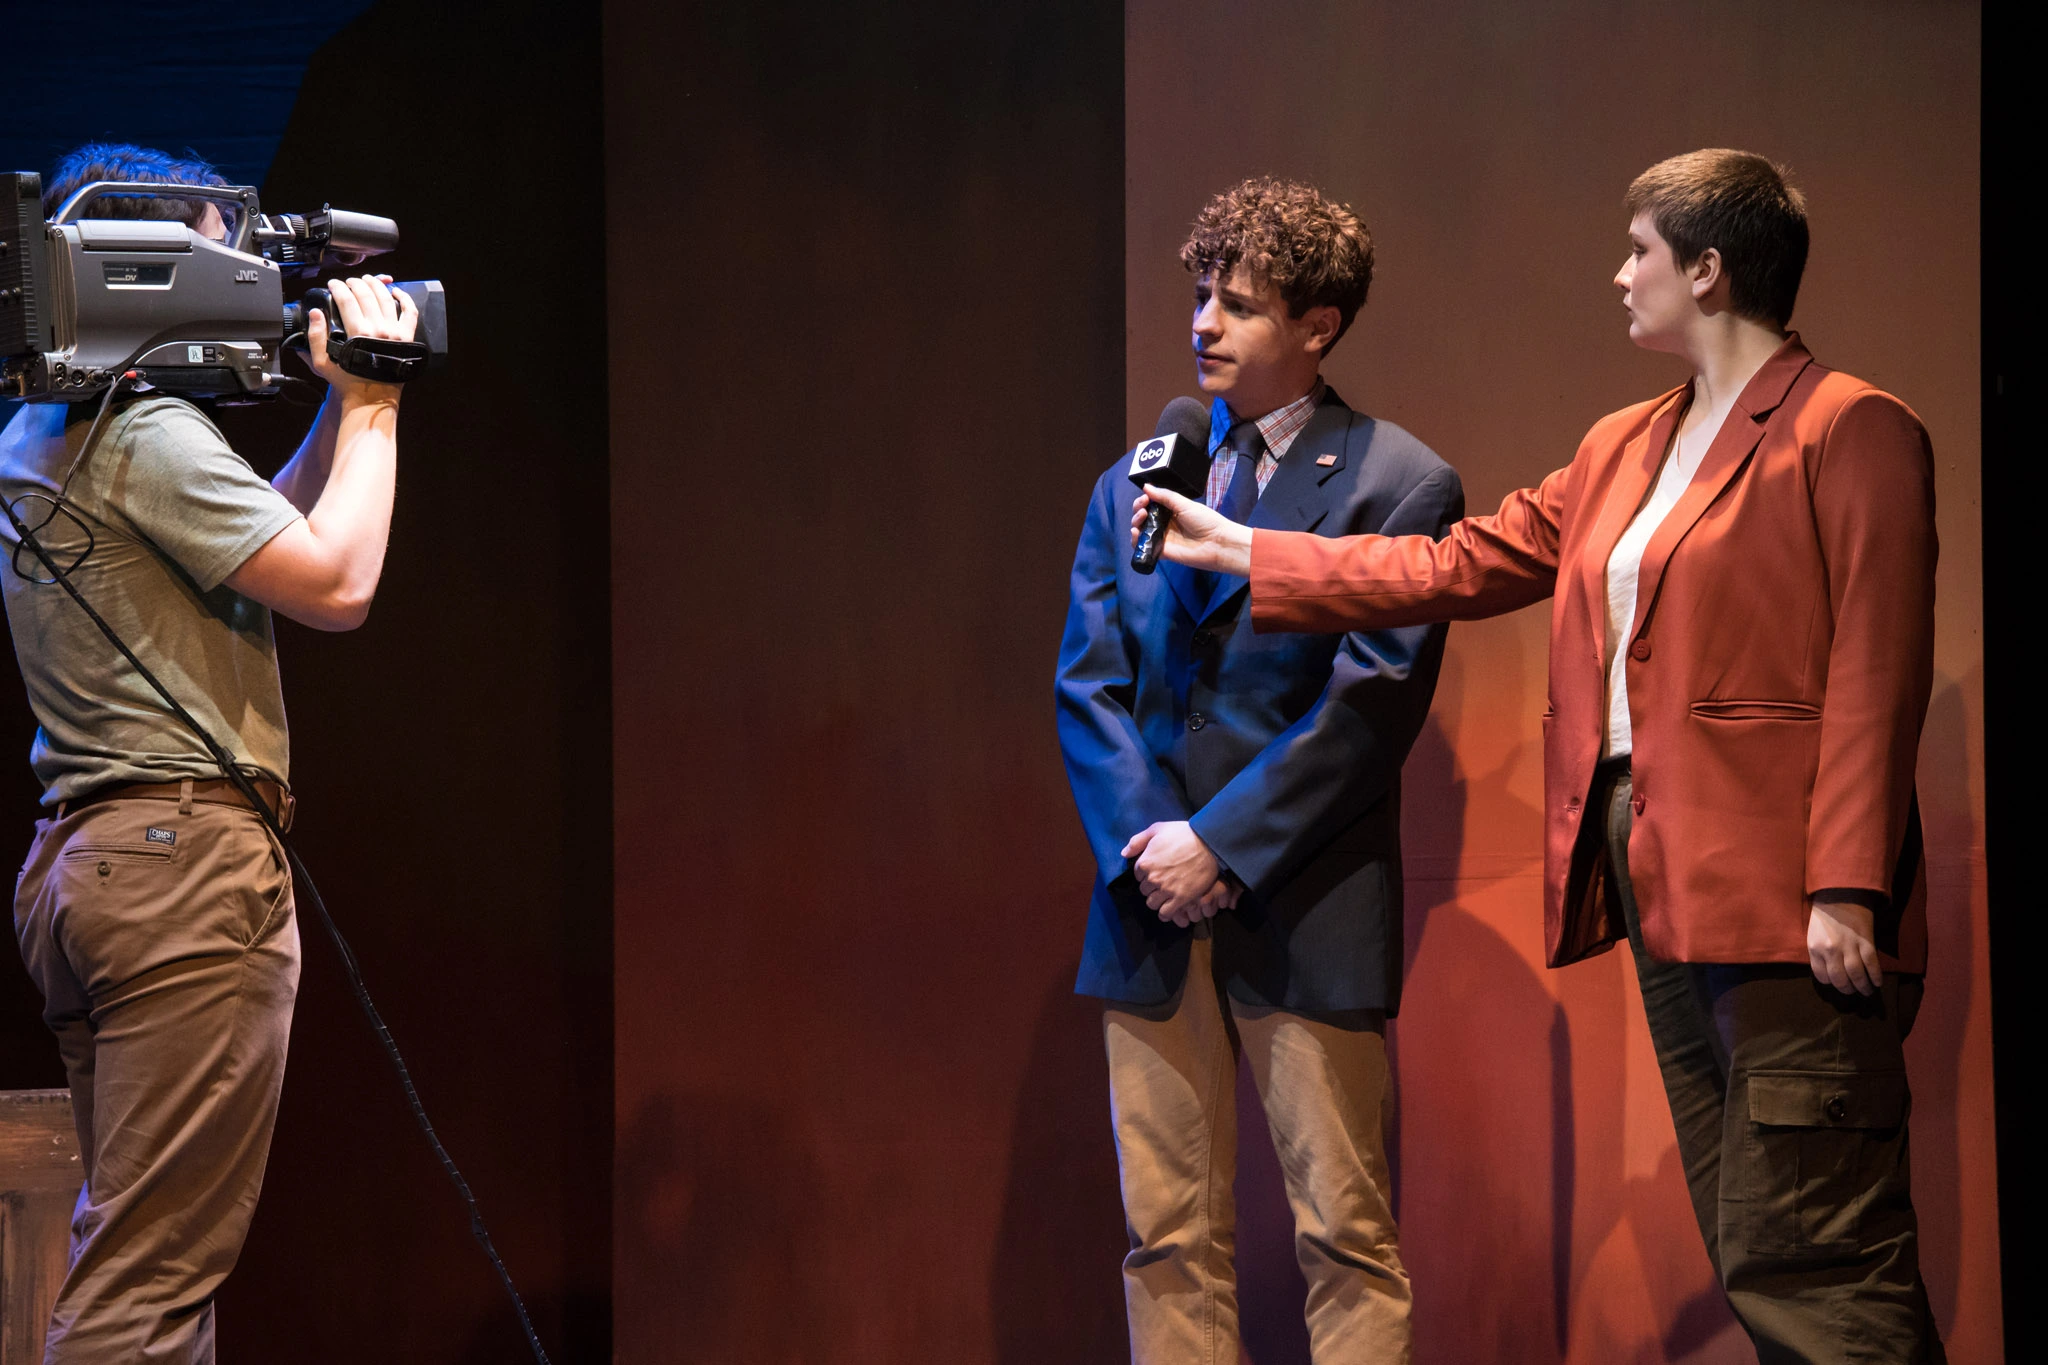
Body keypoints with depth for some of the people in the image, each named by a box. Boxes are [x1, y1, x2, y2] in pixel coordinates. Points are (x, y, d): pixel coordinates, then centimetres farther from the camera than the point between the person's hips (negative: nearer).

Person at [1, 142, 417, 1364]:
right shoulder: (148, 432, -13)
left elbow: (257, 538, 27)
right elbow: (336, 585, -15)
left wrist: (344, 408, 20)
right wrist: (370, 405, -3)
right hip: (190, 855, -10)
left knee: (131, 1249, 14)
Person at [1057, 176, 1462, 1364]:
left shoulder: (1400, 486, -2)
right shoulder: (1133, 484, 14)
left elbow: (1369, 704, -10)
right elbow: (1089, 684, 9)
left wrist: (1222, 843, -14)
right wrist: (1141, 842, -7)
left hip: (1305, 912, -5)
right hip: (1152, 909, 5)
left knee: (1345, 1240, -2)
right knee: (1168, 1240, 6)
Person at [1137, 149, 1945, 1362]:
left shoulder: (1851, 431, -5)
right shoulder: (1624, 451, 20)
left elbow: (1876, 673, -11)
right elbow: (1457, 568, 23)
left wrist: (1847, 891, -18)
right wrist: (1239, 552, 24)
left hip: (1785, 909, -8)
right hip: (1666, 895, 8)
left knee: (1805, 1264, -12)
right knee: (1758, 1265, 8)